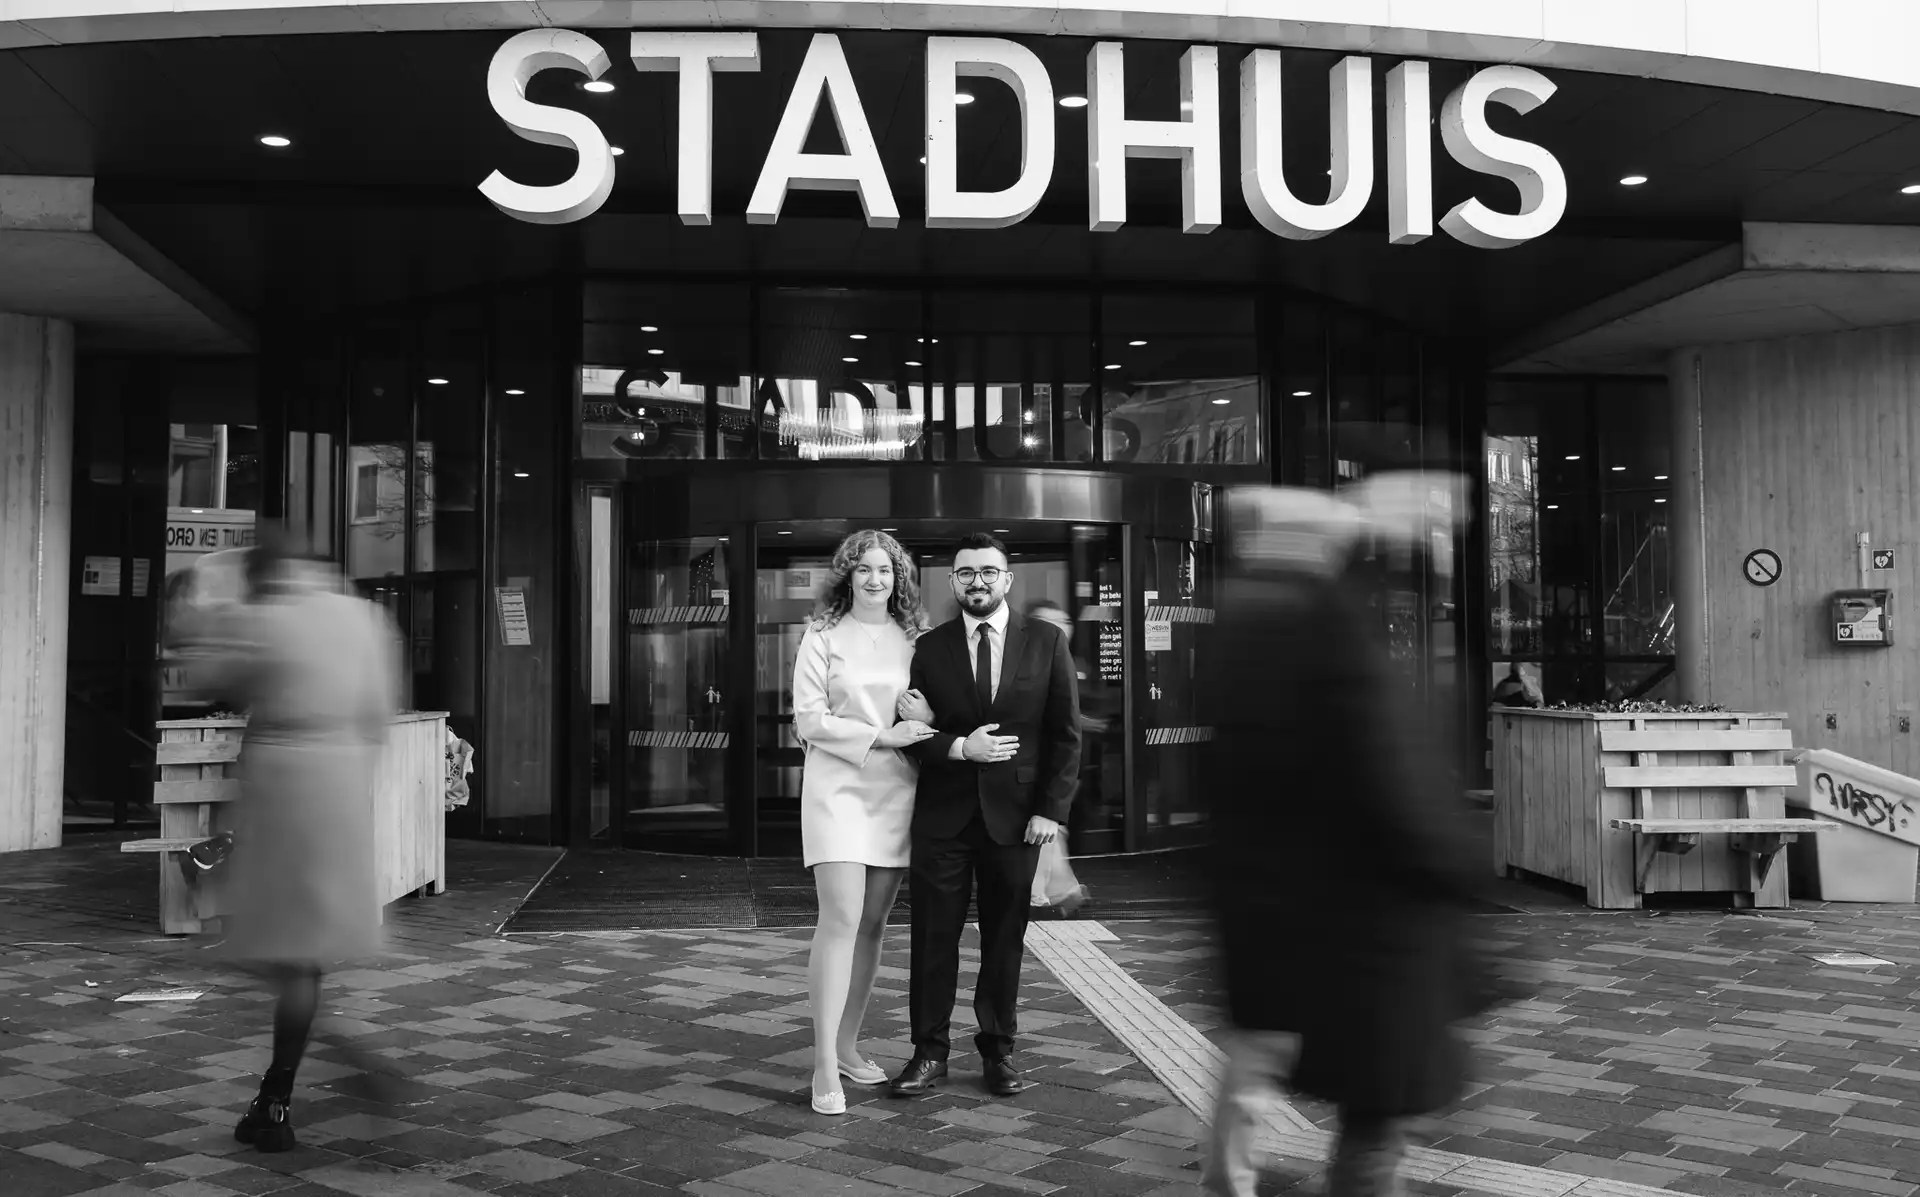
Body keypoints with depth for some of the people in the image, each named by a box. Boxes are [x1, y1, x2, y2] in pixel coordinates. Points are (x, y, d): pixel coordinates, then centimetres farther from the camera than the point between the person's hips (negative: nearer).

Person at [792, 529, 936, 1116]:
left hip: (896, 789, 4)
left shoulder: (915, 640, 10)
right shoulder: (822, 638, 1)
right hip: (838, 786, -4)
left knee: (872, 924, 8)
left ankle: (847, 1046, 21)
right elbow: (809, 720, -5)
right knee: (840, 919, -13)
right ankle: (825, 1066, -9)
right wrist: (882, 735, -12)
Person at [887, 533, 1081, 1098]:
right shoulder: (930, 647, 3)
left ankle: (998, 1050, 23)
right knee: (934, 937, 3)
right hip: (943, 814, 0)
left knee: (1005, 937, 9)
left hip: (1013, 815, 0)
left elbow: (1065, 734, 1)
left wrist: (1051, 808, -5)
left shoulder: (1046, 642, 1)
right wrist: (958, 748, -17)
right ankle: (929, 1051, 16)